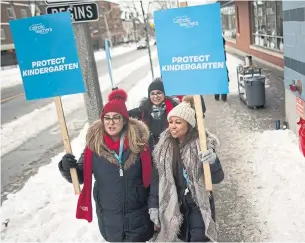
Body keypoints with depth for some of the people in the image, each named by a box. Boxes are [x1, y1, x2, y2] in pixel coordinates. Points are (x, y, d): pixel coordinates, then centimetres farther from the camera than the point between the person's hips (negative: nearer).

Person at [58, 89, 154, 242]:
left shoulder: (139, 141, -12)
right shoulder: (94, 144, -10)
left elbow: (151, 176, -3)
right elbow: (81, 176, -2)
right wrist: (67, 168, -21)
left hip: (138, 215, -1)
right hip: (109, 217, 1)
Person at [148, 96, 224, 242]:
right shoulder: (164, 145, -4)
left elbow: (217, 179, -13)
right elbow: (156, 177, 3)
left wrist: (213, 162, -33)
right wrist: (153, 205, 0)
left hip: (198, 205, -3)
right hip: (172, 206, 3)